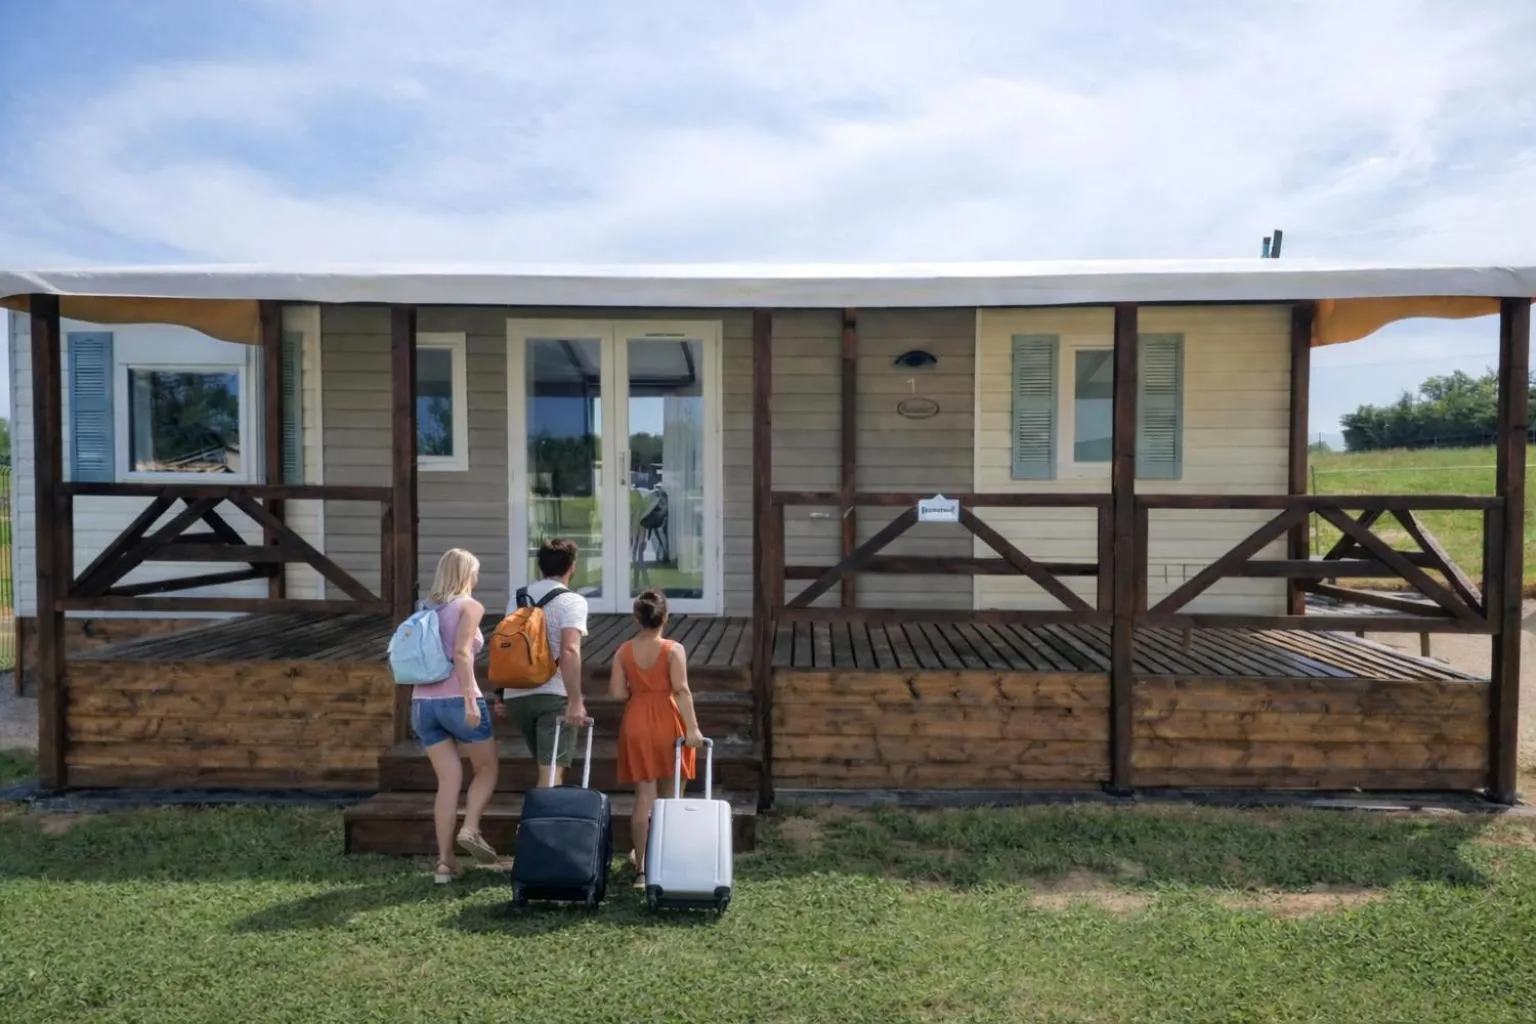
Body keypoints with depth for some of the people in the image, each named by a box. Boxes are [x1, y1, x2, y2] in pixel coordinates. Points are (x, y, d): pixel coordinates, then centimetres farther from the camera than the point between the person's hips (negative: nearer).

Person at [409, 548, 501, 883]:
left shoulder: (427, 608, 16)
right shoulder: (470, 606, -3)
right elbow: (461, 652, -17)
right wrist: (470, 698, -19)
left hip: (423, 701, 6)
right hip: (457, 699, -6)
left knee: (448, 780, 8)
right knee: (487, 769, 12)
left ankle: (444, 860, 6)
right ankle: (470, 828, -7)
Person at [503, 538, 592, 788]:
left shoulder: (517, 598, 13)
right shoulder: (572, 601, -6)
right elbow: (569, 650, -20)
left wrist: (501, 694, 25)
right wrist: (576, 701, -22)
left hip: (516, 695, 7)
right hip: (554, 695, -6)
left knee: (545, 767, 21)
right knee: (552, 772, -6)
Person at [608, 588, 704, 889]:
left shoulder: (624, 651, 0)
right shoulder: (674, 649, -8)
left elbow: (618, 693, -4)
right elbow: (681, 690, -16)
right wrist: (692, 728, -17)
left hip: (636, 724, 2)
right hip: (667, 723, -1)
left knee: (644, 795, 3)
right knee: (669, 794, 16)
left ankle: (641, 866, 2)